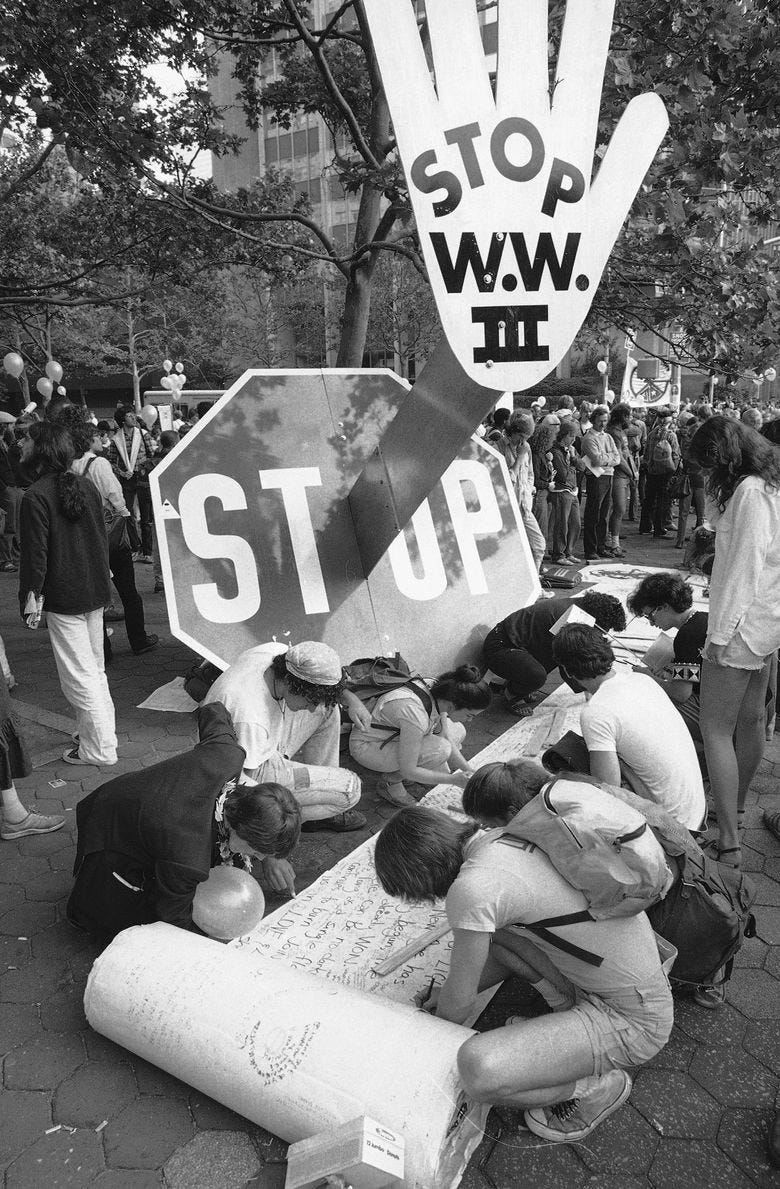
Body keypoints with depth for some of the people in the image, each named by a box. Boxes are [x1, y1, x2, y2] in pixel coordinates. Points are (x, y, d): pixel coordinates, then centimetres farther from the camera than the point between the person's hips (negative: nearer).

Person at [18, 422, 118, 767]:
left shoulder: (35, 496, -17)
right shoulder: (86, 486, 6)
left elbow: (35, 554, -18)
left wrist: (29, 597, -10)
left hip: (63, 597, -8)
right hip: (95, 593, 8)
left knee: (79, 676, 2)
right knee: (95, 669, 19)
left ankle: (99, 749, 10)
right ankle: (103, 734, 30)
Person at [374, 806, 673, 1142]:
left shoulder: (471, 888, -25)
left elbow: (459, 1003, -11)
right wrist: (449, 992, 17)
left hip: (632, 1022, -8)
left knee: (479, 1071, -25)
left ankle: (597, 1087, 1)